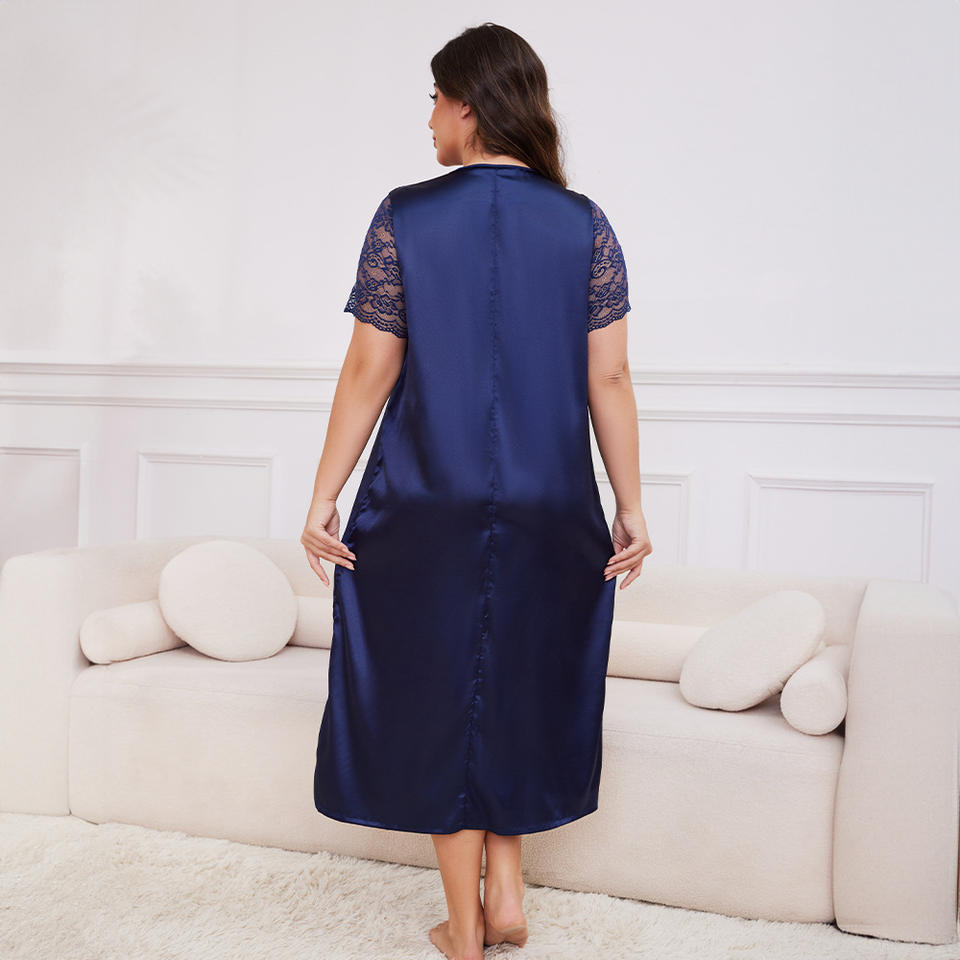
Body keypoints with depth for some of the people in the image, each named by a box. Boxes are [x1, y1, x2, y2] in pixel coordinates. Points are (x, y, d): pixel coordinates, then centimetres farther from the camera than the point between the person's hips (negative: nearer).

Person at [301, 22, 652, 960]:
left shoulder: (405, 216, -6)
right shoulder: (585, 224, 0)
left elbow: (368, 373, -6)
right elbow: (608, 380, -2)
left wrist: (325, 497, 1)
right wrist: (631, 508, 4)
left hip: (427, 509, -2)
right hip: (550, 515, 2)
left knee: (438, 700, 12)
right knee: (522, 691, 20)